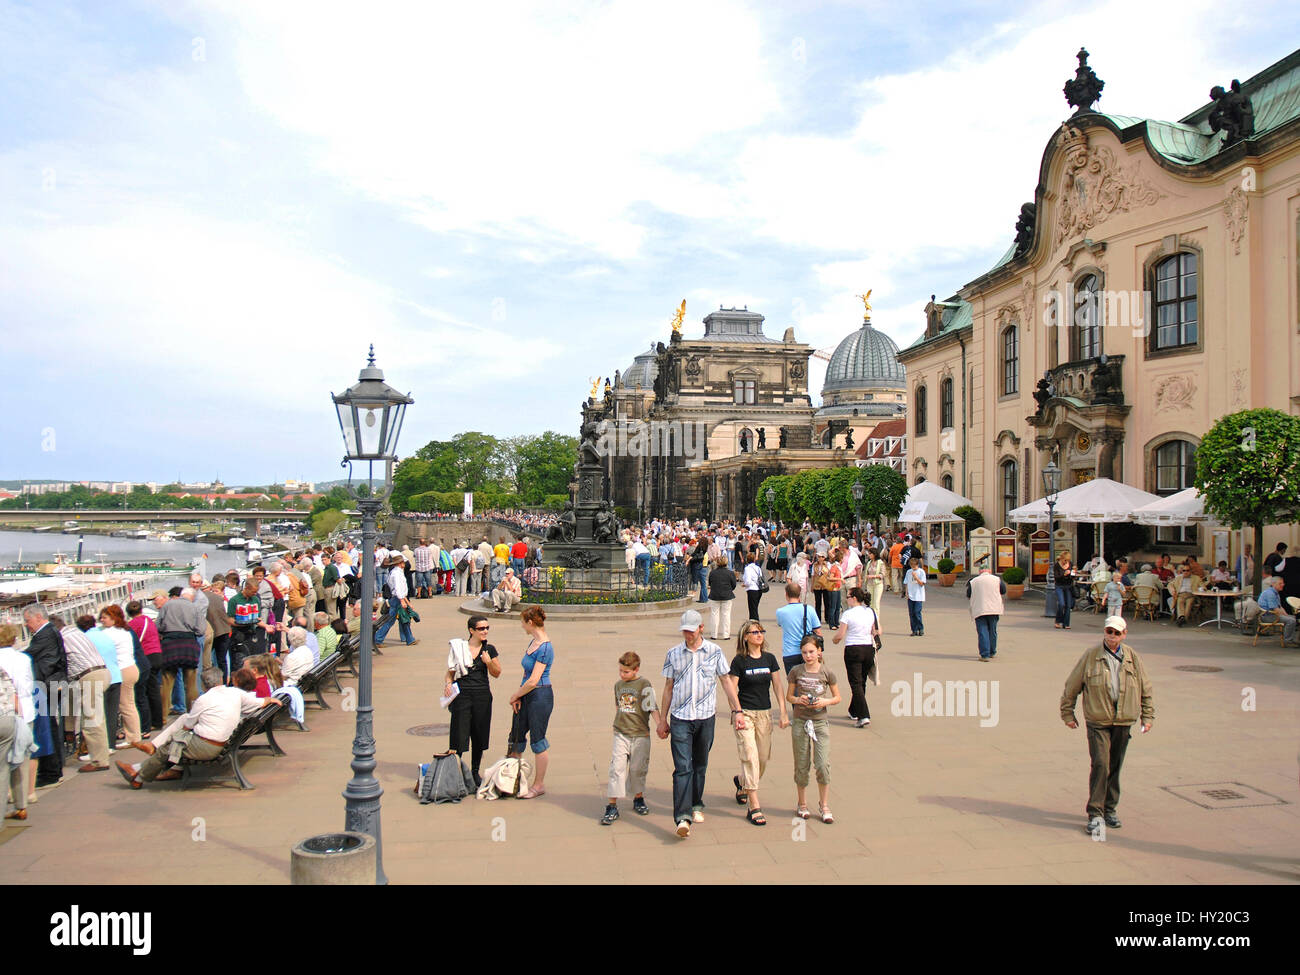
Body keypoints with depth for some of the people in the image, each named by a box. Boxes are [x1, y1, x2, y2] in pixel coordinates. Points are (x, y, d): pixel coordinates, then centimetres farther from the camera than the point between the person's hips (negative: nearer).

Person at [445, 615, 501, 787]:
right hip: (462, 695, -2)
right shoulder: (458, 647, -1)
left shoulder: (489, 649, 5)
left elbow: (497, 674, 8)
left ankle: (475, 772, 24)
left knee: (479, 735, 9)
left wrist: (489, 662, -9)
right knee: (459, 733, -5)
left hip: (482, 695, 2)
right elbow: (451, 671, 6)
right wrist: (448, 683, -12)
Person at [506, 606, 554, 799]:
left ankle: (539, 785, 16)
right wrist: (518, 696, 3)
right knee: (516, 735, 15)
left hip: (540, 696, -9)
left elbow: (533, 681, -21)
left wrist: (515, 695, -8)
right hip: (526, 696, 9)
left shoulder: (544, 648, -20)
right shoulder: (533, 642, 9)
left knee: (538, 740, 2)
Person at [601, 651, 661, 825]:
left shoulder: (645, 685, -7)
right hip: (621, 734, 3)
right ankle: (612, 806, -3)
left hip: (640, 734, -3)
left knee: (638, 768, 8)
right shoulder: (618, 685, 8)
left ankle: (638, 799, 29)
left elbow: (652, 707, -8)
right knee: (617, 768, -5)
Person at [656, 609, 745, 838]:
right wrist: (663, 719, 11)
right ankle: (683, 817, -13)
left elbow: (727, 681, 7)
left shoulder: (714, 651, 2)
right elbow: (668, 687, 10)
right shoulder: (673, 654, 4)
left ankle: (696, 805, 32)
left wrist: (737, 710, 2)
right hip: (680, 718, -1)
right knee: (682, 767, -9)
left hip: (706, 717, 1)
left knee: (700, 765, 13)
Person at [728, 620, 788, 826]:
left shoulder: (769, 659, 6)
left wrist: (783, 713, 0)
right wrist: (738, 713, -15)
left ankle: (741, 782, 41)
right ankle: (754, 807, -9)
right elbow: (732, 690, -6)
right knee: (750, 757, -12)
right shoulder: (739, 661, -6)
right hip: (745, 714, -5)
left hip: (765, 714, 5)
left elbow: (778, 687, 6)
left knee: (763, 758, 10)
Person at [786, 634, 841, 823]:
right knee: (801, 766, 7)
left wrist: (826, 701, -11)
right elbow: (788, 696, 8)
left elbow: (837, 697, 8)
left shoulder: (827, 673, -2)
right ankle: (802, 804, 24)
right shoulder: (796, 671, -1)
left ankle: (824, 805, 10)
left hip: (820, 722, -1)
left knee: (823, 765, -8)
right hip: (800, 722, 1)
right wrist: (798, 699, -13)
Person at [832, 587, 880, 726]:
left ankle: (863, 716, -14)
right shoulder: (871, 612, 3)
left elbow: (840, 635, -12)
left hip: (853, 650, -6)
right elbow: (877, 632, 5)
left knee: (856, 683, -3)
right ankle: (854, 712, 31)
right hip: (869, 649, 6)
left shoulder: (848, 614, -12)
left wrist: (834, 640, 9)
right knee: (862, 682, 18)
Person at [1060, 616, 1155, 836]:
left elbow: (1146, 689, 15)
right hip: (1098, 722, -3)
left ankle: (1110, 809, 26)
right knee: (1100, 765, -11)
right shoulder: (1090, 657, -4)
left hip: (1123, 723, 3)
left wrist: (1148, 716, 13)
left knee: (1115, 767, 11)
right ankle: (1095, 814, -7)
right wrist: (1067, 714, 7)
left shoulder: (1133, 658, 4)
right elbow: (1071, 687, 4)